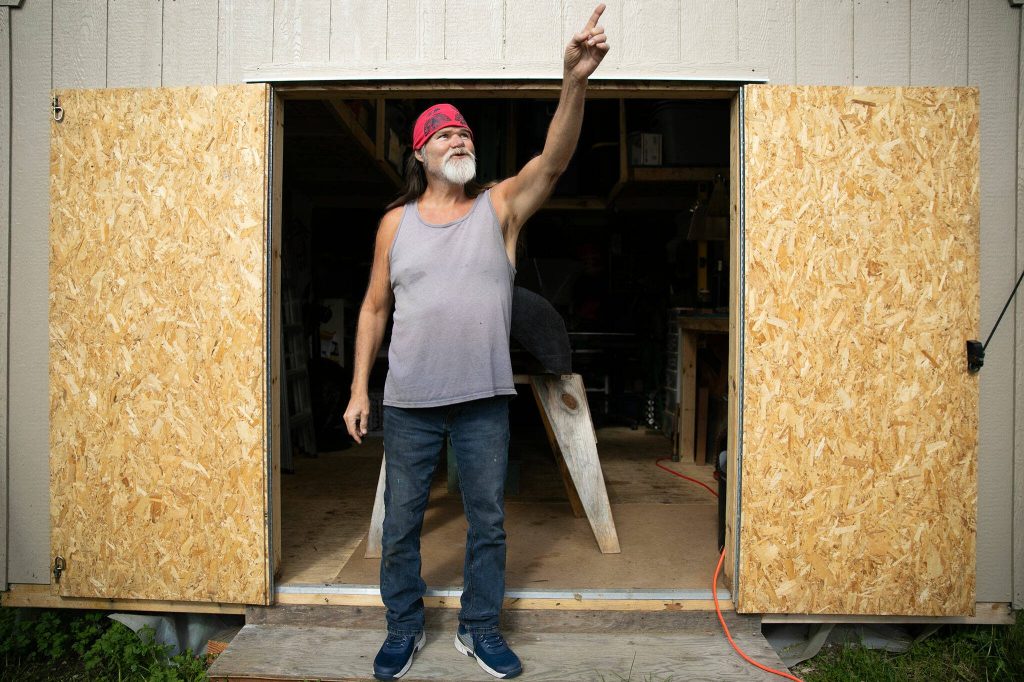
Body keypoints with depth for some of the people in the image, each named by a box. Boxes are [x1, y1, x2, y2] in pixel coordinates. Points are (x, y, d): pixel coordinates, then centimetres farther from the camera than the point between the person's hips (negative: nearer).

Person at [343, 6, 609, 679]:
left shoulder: (500, 206, 0)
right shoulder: (397, 222, 3)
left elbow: (553, 160, -18)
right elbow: (375, 307, 8)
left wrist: (574, 81, -34)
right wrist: (359, 389, 4)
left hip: (484, 399, 0)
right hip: (410, 401, 1)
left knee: (488, 521, 11)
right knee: (401, 522, 12)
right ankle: (404, 627, 33)